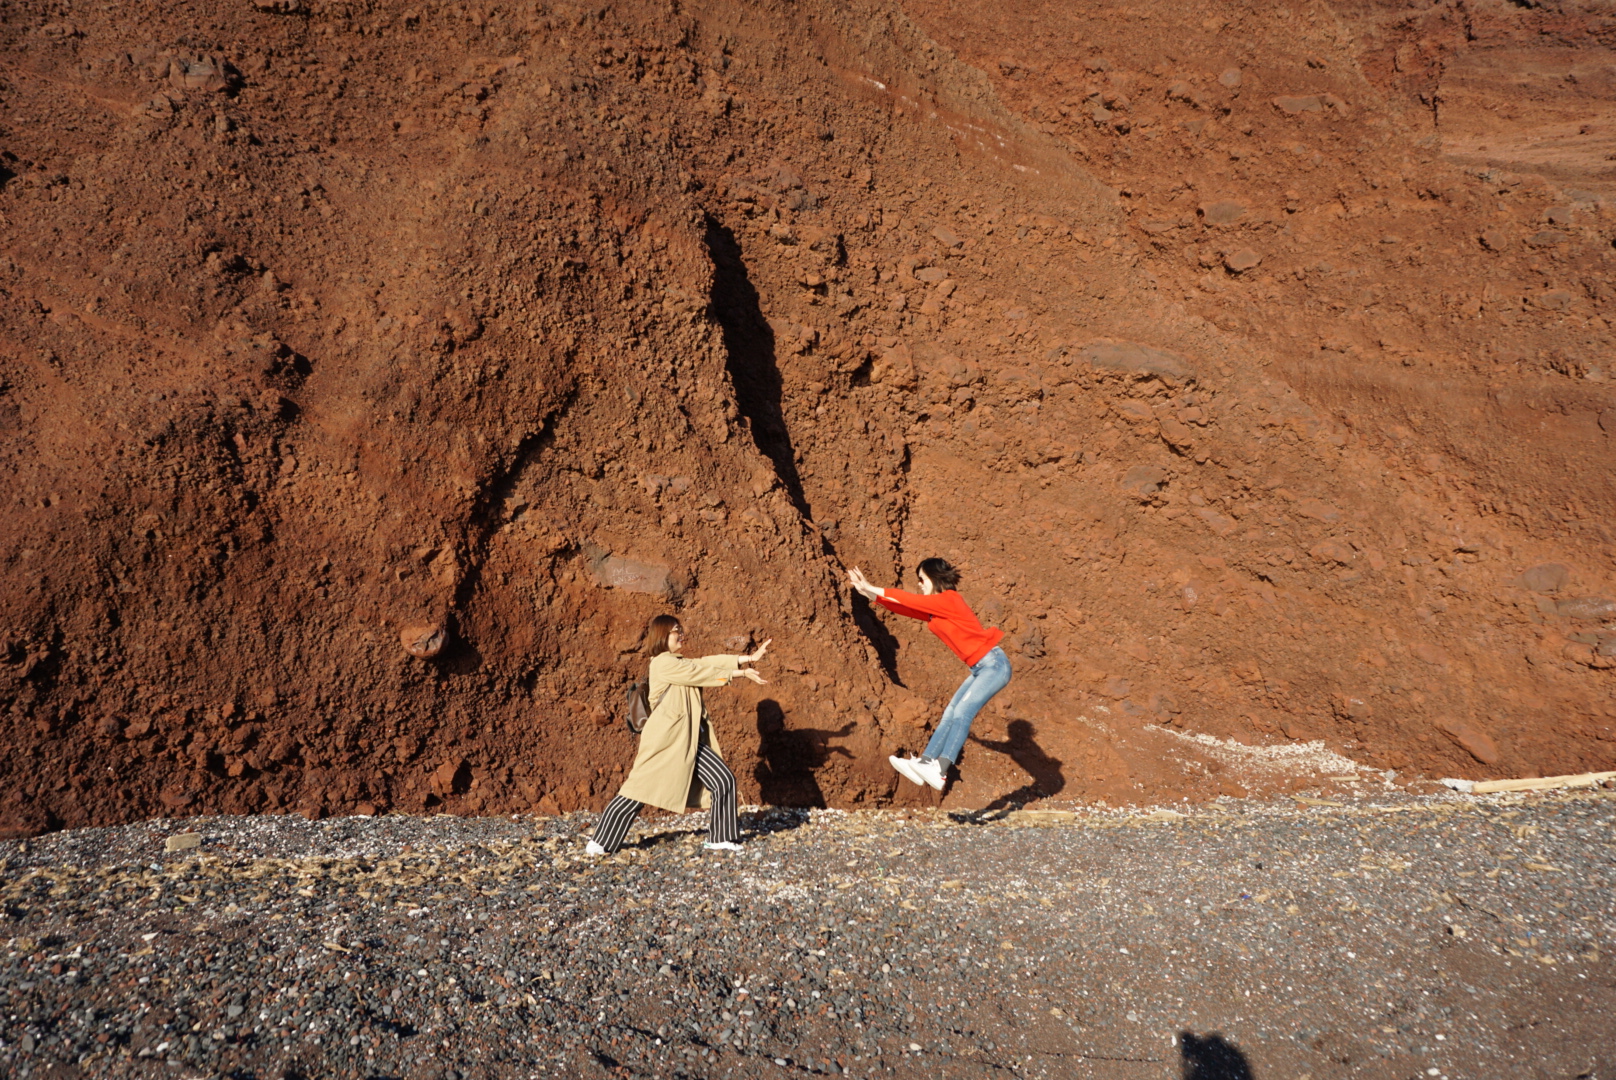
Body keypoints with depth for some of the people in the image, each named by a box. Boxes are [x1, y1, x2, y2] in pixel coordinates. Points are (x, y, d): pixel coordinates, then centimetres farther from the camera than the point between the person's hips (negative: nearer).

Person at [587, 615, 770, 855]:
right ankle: (600, 842, 7)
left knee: (724, 780, 2)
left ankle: (720, 838, 12)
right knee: (638, 791, -5)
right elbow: (703, 672, -13)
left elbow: (707, 663, 8)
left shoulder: (680, 663, 19)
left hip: (689, 742, 9)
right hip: (664, 740, -9)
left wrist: (748, 659, -2)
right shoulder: (663, 664, -9)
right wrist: (742, 673, -10)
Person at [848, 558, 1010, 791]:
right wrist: (872, 594, 4)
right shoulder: (934, 610, 13)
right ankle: (924, 764, 1)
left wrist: (875, 590, -14)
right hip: (979, 669, 10)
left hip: (995, 664, -10)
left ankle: (940, 771, -28)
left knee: (962, 713, -20)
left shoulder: (949, 599, -14)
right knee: (949, 716, 4)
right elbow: (906, 608, 11)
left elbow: (911, 601, -19)